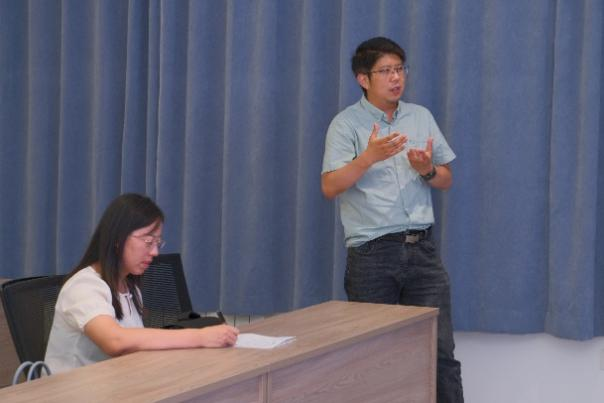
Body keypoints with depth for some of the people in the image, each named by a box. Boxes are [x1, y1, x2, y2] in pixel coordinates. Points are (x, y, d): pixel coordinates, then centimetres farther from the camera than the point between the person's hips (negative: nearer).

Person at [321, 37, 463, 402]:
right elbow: (330, 187, -10)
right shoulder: (346, 124, -1)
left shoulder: (422, 117, 13)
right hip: (372, 254, -3)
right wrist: (369, 157, -23)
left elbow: (446, 180, 18)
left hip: (422, 249, 3)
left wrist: (427, 170, -5)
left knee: (441, 352, -1)